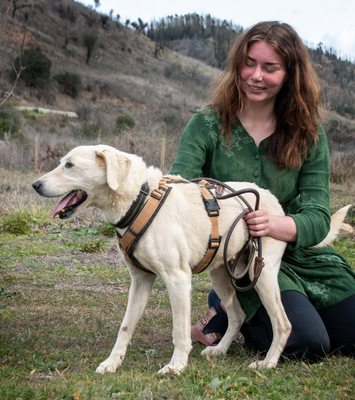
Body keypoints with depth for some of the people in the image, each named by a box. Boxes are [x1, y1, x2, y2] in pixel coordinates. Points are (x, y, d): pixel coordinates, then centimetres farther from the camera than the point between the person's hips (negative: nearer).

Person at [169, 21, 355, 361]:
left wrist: (275, 224, -29)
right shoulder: (207, 126, -4)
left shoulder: (309, 135, 1)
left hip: (299, 254, 4)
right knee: (309, 344, -23)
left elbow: (318, 218, -6)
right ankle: (226, 312, 5)